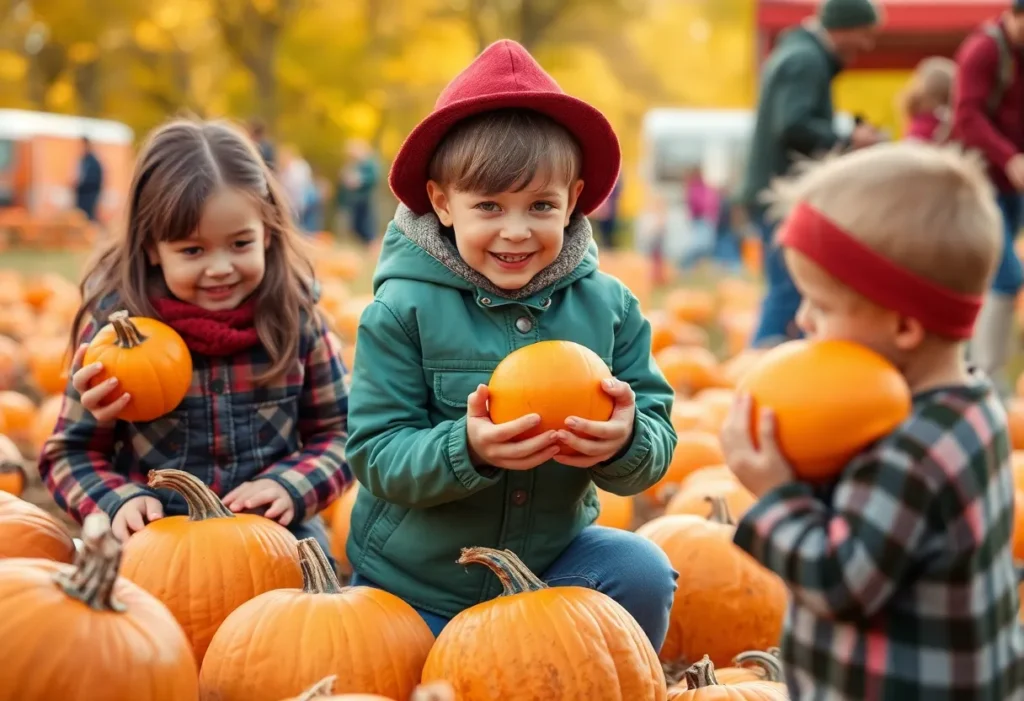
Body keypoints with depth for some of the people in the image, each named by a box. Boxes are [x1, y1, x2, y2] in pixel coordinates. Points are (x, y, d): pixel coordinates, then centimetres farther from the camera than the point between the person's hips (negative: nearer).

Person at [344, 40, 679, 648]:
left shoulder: (610, 307, -6)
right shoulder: (402, 310, -15)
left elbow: (658, 444, -8)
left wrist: (627, 440, -32)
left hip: (554, 553, 2)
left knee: (643, 571, -21)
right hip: (414, 584, -1)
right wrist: (466, 449, -36)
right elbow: (376, 455, -17)